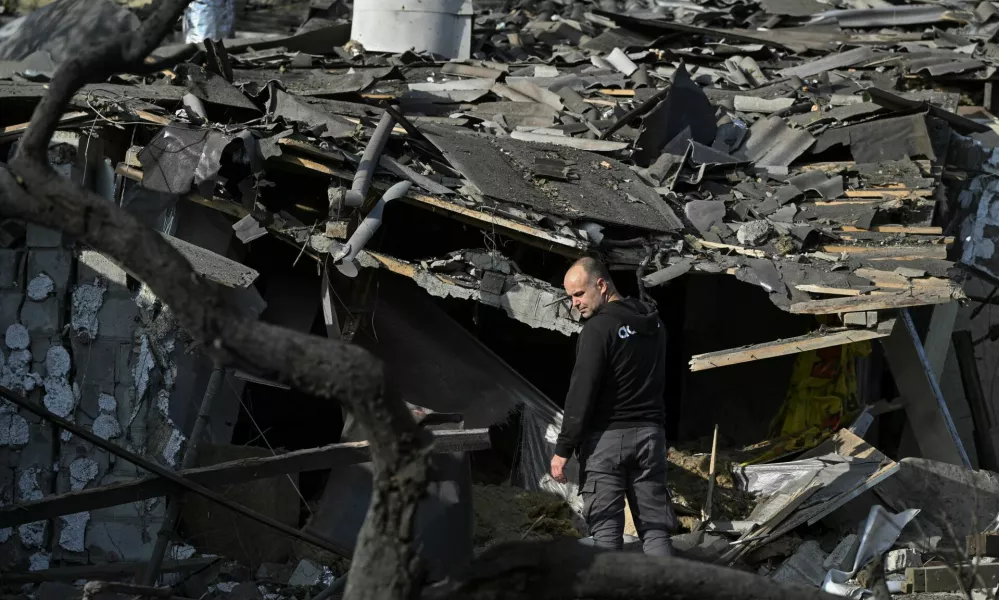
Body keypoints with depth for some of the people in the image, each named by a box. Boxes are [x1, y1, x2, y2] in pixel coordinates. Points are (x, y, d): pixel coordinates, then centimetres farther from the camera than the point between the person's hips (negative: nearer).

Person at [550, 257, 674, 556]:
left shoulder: (599, 328, -14)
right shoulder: (653, 324, 11)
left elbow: (581, 394, -16)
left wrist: (563, 449, -13)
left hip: (606, 439, -6)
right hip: (650, 435, 6)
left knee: (606, 531, -2)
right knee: (655, 527, 6)